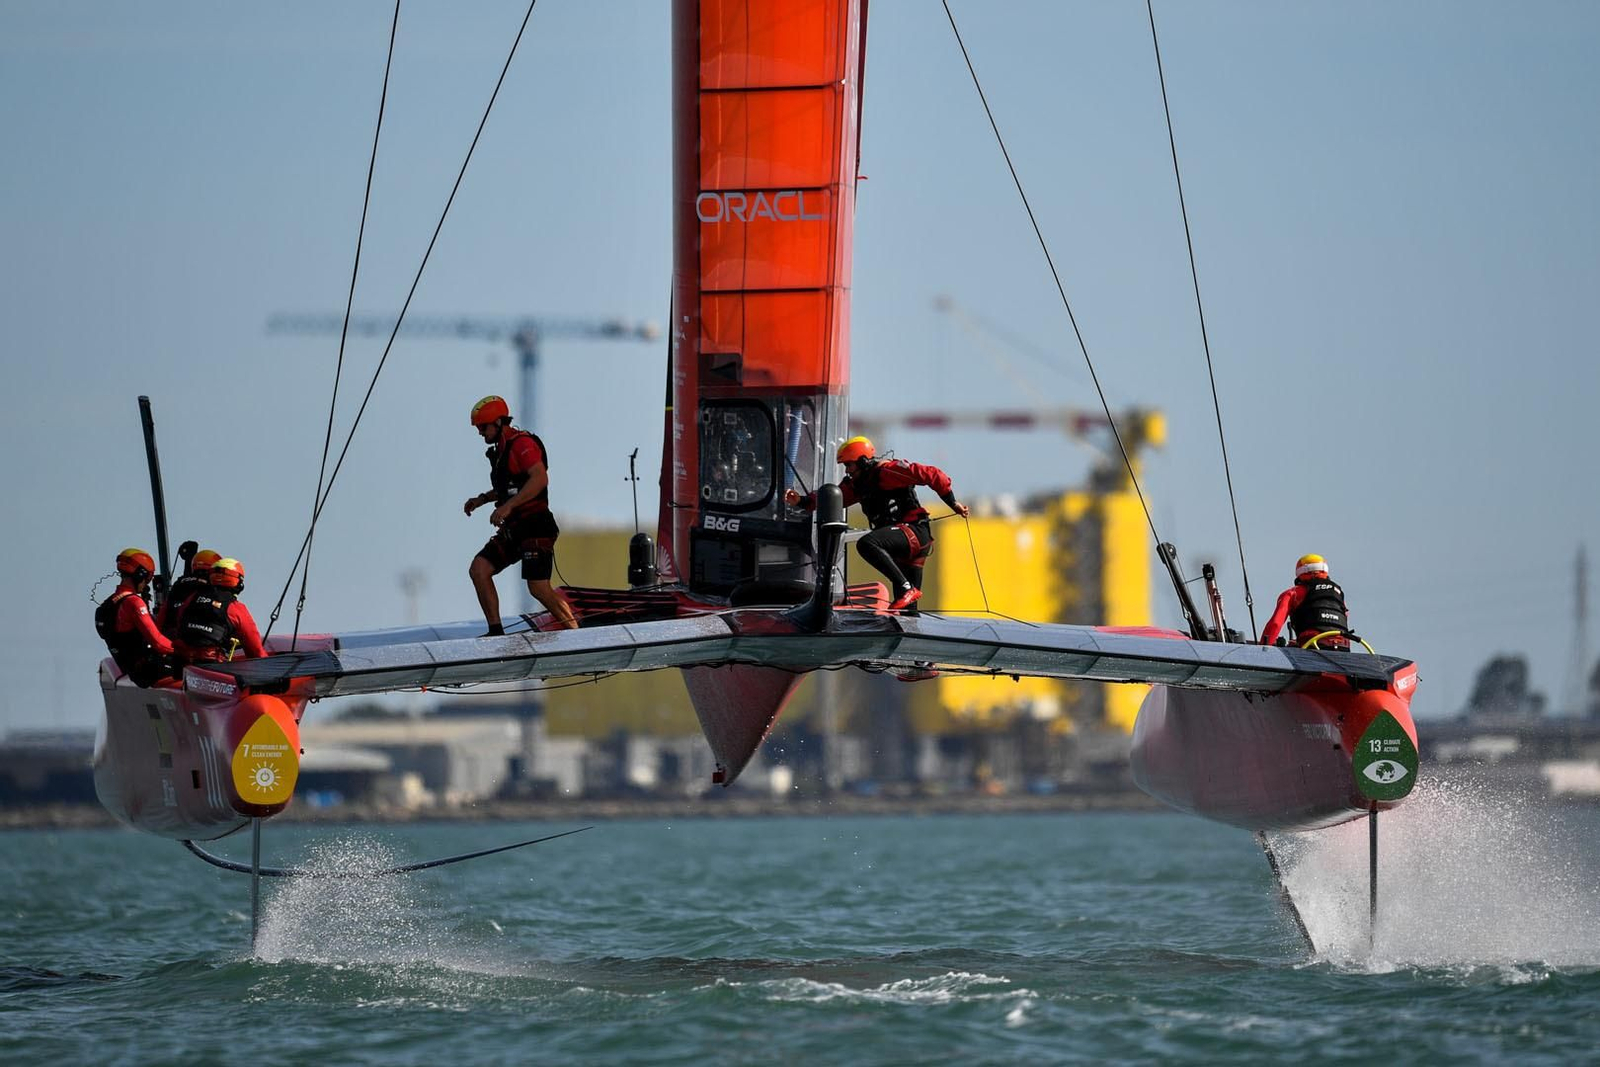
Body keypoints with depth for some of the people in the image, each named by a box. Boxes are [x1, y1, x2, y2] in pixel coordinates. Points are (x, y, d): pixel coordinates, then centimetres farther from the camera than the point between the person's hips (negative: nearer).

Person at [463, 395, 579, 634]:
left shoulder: (522, 443, -11)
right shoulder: (500, 450, 19)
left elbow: (540, 479, -25)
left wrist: (508, 506, -30)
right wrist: (482, 499, 19)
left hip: (535, 527, -10)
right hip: (513, 529, 10)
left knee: (539, 589, -13)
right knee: (478, 569, -2)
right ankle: (496, 632, 0)